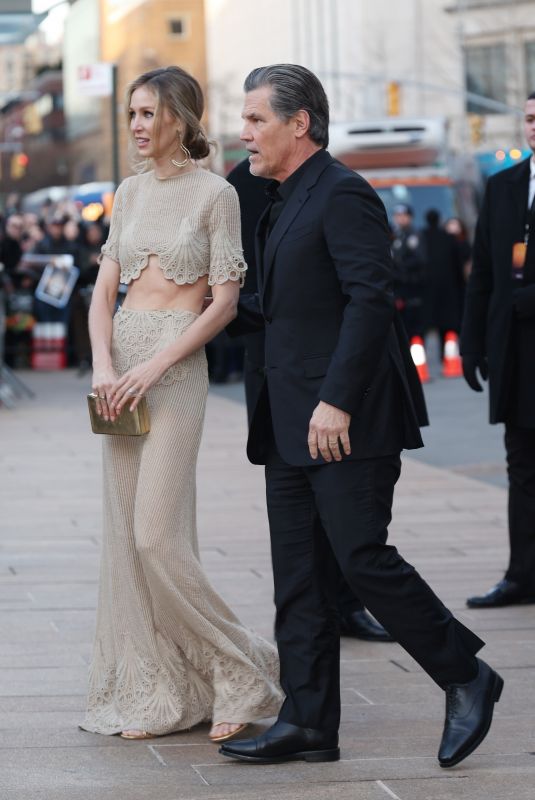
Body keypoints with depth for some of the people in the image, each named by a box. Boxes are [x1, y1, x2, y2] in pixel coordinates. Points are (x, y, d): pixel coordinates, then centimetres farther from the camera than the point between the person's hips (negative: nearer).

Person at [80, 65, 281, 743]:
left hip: (176, 366, -6)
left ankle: (236, 672, 4)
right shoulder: (130, 192, 12)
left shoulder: (215, 194, -6)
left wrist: (152, 367, -16)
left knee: (157, 534, -12)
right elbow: (105, 288, 10)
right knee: (125, 532, 4)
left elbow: (225, 303, -10)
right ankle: (151, 692, 11)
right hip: (123, 362, 6)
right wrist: (103, 365, -7)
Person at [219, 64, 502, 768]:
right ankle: (309, 722, 11)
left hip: (346, 422, -10)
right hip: (292, 423, 10)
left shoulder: (343, 195, -11)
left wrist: (337, 402, -24)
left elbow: (370, 299, -20)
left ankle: (466, 677, 5)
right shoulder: (285, 204, 18)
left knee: (361, 558, -10)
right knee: (299, 577, 7)